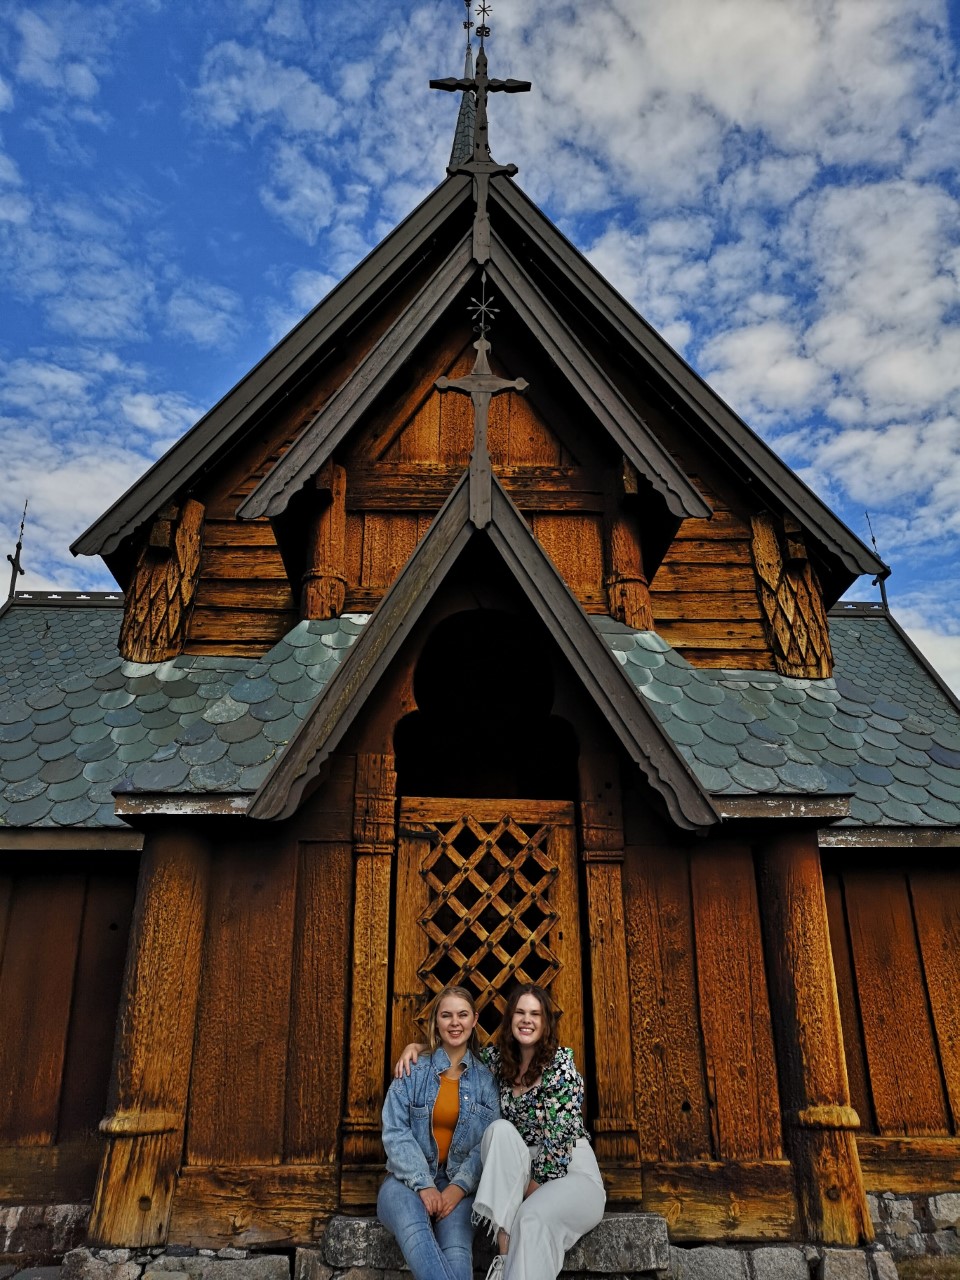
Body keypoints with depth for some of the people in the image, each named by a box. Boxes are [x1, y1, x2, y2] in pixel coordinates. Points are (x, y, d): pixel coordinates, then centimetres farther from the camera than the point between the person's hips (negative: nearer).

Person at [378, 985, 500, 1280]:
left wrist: (460, 1186, -17)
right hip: (408, 1179, -1)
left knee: (457, 1249, -34)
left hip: (458, 1183, 1)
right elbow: (395, 1132, -5)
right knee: (414, 1229, -38)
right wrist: (423, 1185, -18)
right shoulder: (413, 1071, 3)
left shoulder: (485, 1079, 7)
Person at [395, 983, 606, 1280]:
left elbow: (560, 1131, -18)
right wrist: (416, 1047, -1)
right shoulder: (499, 1057, 3)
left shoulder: (560, 1061, -12)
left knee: (532, 1217, -38)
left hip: (570, 1171, -5)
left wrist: (536, 1185, -17)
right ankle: (504, 1251, -34)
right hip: (522, 1171, 5)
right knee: (501, 1129, -28)